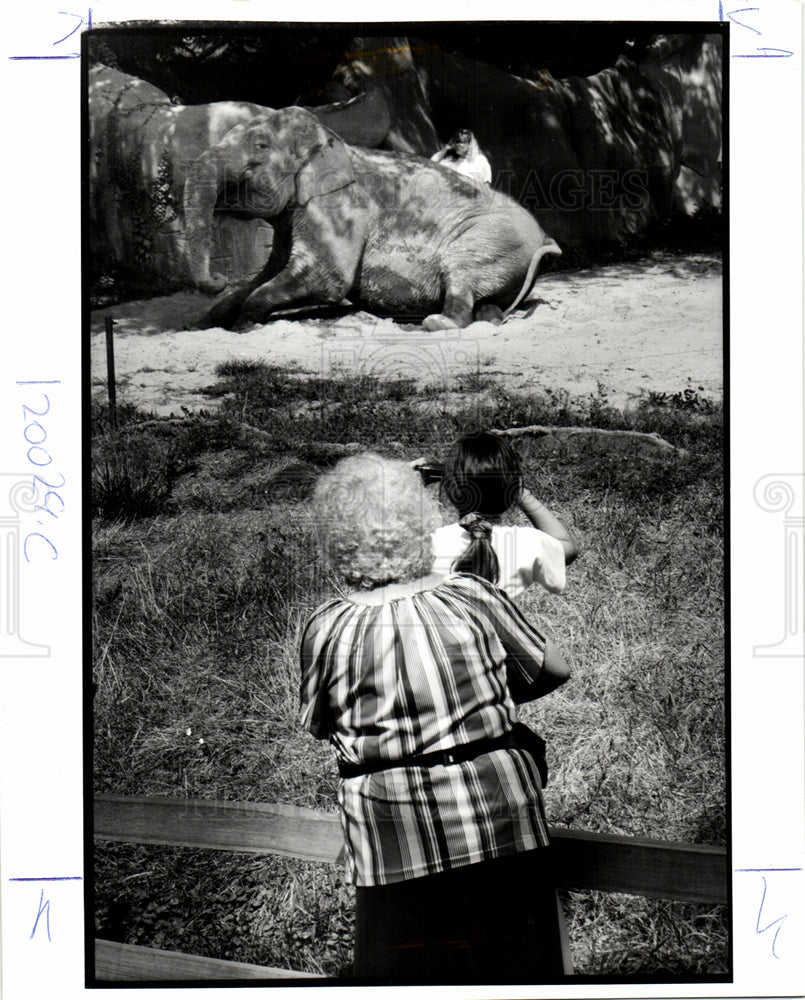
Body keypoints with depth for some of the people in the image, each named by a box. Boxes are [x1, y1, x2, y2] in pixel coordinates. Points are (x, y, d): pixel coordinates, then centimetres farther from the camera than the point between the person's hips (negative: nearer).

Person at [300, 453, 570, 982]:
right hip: (499, 819, 1)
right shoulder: (471, 596, -7)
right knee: (514, 961, 18)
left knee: (407, 971, 14)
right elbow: (556, 669, 4)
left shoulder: (328, 629, -10)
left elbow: (318, 723, 5)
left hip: (393, 832, -1)